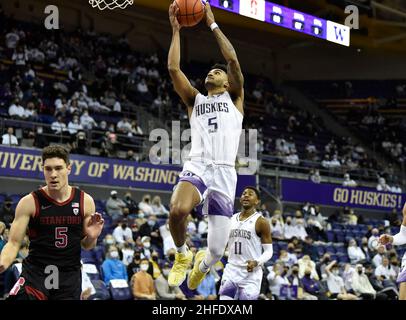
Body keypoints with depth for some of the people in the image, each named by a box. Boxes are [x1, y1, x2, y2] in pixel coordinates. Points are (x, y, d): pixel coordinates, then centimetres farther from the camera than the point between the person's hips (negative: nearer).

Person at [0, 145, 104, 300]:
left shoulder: (85, 201, 2)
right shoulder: (30, 202, -6)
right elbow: (13, 243, -5)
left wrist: (92, 237, -10)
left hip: (70, 275, 3)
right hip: (35, 272, -3)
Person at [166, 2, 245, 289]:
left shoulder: (235, 98, 18)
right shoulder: (195, 100, 23)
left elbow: (233, 60, 3)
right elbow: (173, 68, 10)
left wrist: (213, 25, 7)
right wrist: (176, 30, 11)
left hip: (224, 173, -1)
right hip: (197, 167, 1)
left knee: (216, 252, -5)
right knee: (178, 210, -35)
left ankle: (202, 264, 37)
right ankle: (182, 254, -1)